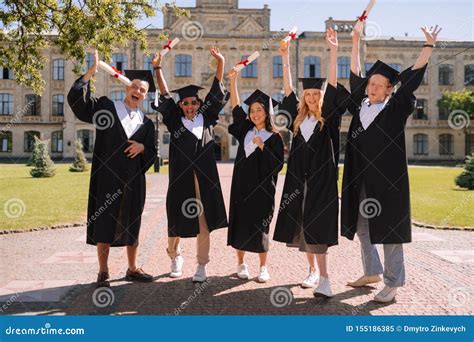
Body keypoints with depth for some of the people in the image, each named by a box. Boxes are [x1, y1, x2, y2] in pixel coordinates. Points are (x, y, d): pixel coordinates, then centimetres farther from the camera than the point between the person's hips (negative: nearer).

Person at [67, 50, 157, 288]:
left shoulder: (146, 123, 10)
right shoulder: (106, 107, 3)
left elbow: (152, 154, 10)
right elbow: (76, 98, -10)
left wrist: (142, 147, -12)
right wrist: (93, 70, -16)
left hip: (133, 180, 3)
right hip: (107, 178, -3)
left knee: (132, 223, 10)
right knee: (104, 223, 2)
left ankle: (132, 269, 23)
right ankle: (103, 272, 14)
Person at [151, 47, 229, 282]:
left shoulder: (206, 118, 9)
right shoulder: (175, 121, 6)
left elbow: (216, 92, 7)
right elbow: (165, 96, 3)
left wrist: (220, 63, 1)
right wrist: (157, 68, -3)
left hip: (205, 179, 1)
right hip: (180, 178, -1)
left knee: (203, 223, 1)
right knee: (177, 221, 9)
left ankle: (202, 266, 13)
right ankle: (175, 257, 36)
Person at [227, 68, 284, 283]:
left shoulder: (274, 137, -3)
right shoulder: (245, 131, 8)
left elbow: (278, 165, -9)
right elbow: (236, 106, 6)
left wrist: (262, 147, -18)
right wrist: (233, 80, 0)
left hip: (262, 187, -3)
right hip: (241, 185, 4)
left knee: (259, 226, 2)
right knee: (240, 223, 5)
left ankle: (263, 268, 15)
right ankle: (241, 264, 19)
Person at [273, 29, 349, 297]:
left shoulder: (329, 117, 1)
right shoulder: (298, 116, 11)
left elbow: (333, 85, -7)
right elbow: (288, 89, 11)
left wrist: (334, 51, -12)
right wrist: (286, 58, 7)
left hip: (322, 178, -5)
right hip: (298, 178, 5)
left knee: (317, 227, -12)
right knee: (300, 226, 8)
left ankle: (325, 278, -10)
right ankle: (313, 270, 22)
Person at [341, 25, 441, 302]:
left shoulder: (396, 108, -1)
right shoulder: (360, 105, 10)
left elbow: (413, 78, -3)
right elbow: (355, 77, 17)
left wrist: (429, 46, -5)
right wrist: (356, 43, 18)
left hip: (387, 178, -6)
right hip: (359, 178, 6)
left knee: (388, 229, 0)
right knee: (361, 226, 13)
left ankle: (392, 283, 10)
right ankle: (372, 272, 30)